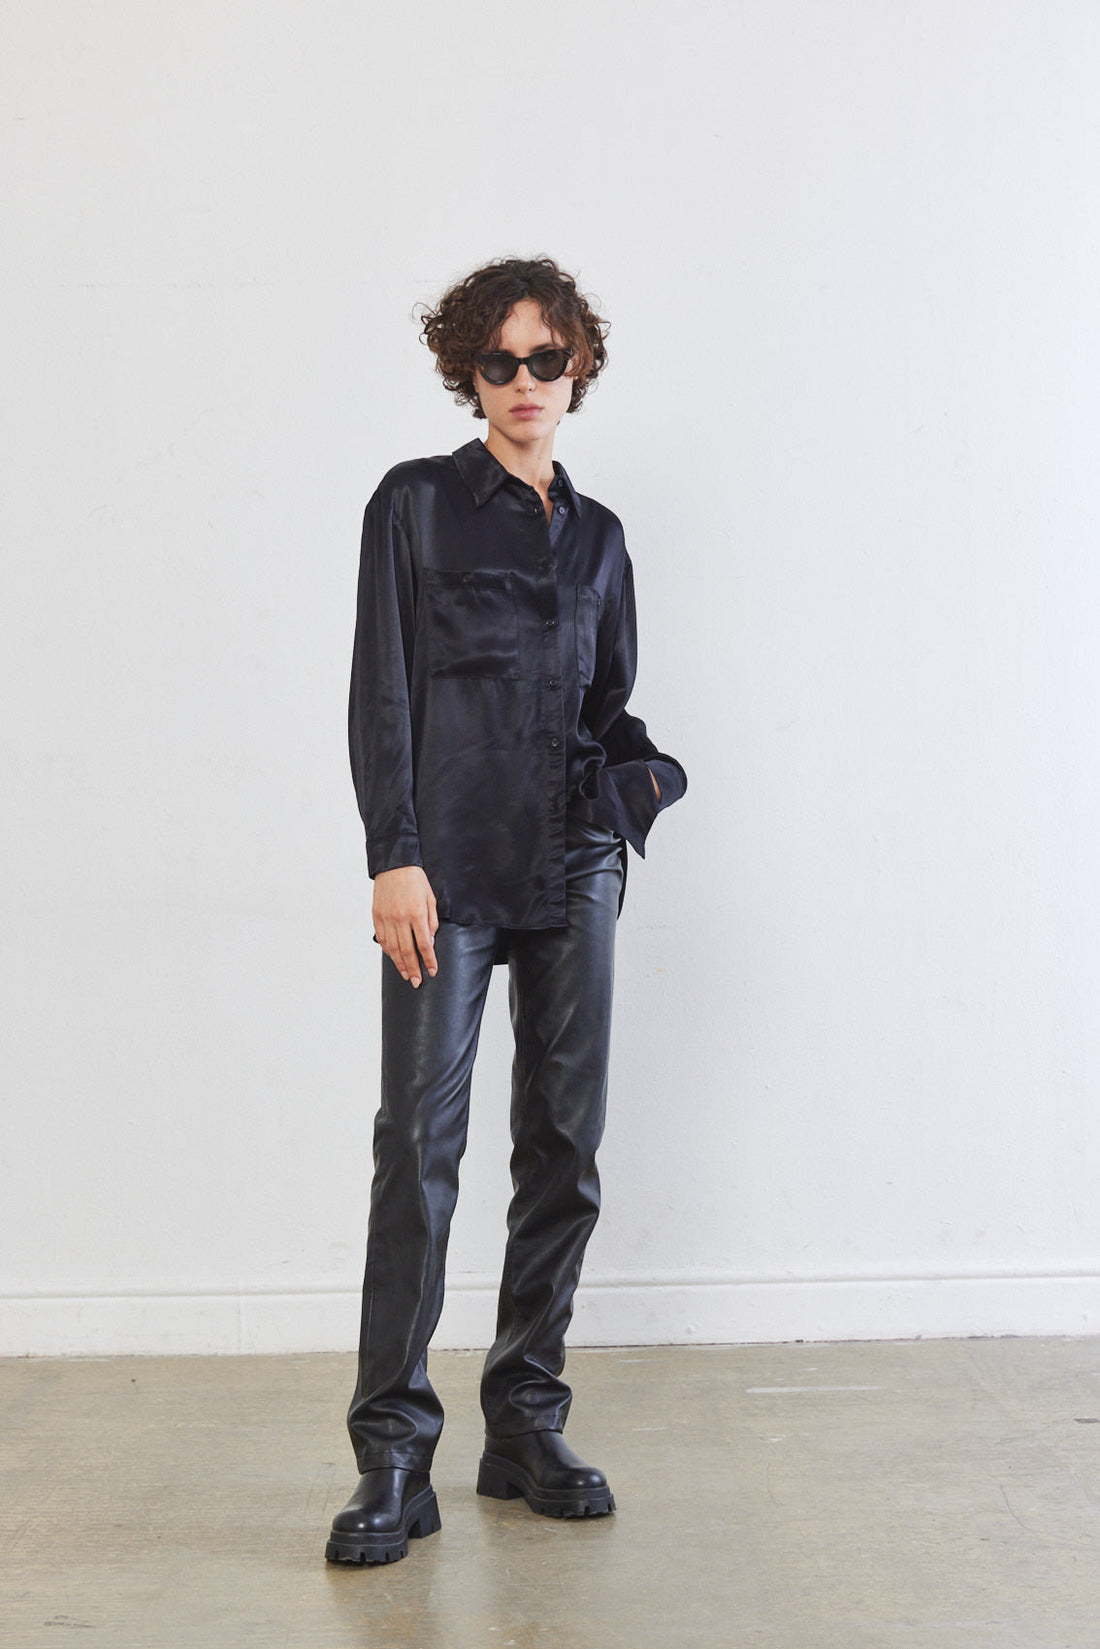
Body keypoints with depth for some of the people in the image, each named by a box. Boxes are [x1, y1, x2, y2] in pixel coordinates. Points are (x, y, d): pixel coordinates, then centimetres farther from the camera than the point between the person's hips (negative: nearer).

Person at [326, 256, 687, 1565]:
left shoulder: (597, 534, 17)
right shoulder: (417, 503, 5)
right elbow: (381, 693, -2)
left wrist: (641, 775, 0)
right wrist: (395, 857, -11)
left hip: (573, 866, 5)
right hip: (450, 865, -4)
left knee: (565, 1143, 4)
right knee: (420, 1146, -7)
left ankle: (526, 1426, 16)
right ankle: (392, 1457, 0)